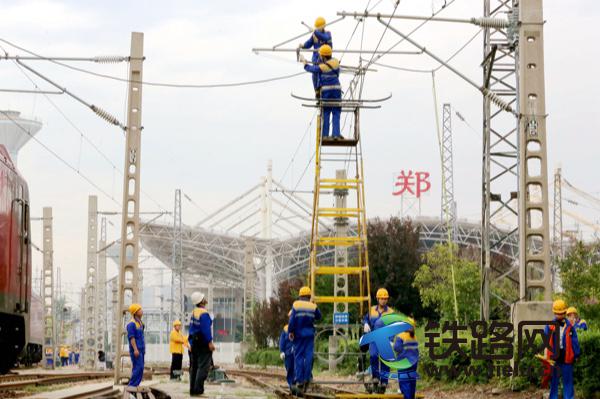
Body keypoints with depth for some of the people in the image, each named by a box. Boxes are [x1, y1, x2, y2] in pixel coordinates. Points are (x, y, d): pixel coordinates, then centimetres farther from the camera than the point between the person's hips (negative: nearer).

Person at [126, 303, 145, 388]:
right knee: (138, 367, -13)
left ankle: (135, 385, 12)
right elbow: (131, 337, -18)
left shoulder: (140, 323, 16)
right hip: (136, 350, -10)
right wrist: (135, 349, -22)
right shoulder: (131, 324, -13)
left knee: (140, 368, 8)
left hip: (141, 349, 10)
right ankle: (132, 385, -10)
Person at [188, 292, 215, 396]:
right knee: (203, 367, -8)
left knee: (194, 366, 12)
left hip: (194, 342, 9)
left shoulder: (193, 312, 10)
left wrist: (192, 343, 19)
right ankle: (198, 389, -14)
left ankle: (192, 389, 13)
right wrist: (210, 342, -20)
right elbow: (206, 329, -23)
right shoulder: (204, 313, -17)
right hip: (203, 343, -9)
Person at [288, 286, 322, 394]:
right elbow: (318, 317, 13)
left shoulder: (295, 305, -2)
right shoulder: (313, 306, 1)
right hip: (309, 335, 0)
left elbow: (292, 319, -8)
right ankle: (306, 379, -2)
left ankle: (299, 380, -2)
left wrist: (290, 331, -3)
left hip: (298, 334, 0)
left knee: (298, 357, 3)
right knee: (308, 357, 3)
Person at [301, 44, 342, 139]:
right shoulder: (336, 62, -2)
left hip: (325, 90, -1)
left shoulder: (321, 67, -10)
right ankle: (336, 134, -6)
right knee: (336, 113, 2)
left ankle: (324, 134, 4)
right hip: (336, 89, 1)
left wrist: (304, 62, 24)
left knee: (325, 113, 7)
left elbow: (310, 68, 5)